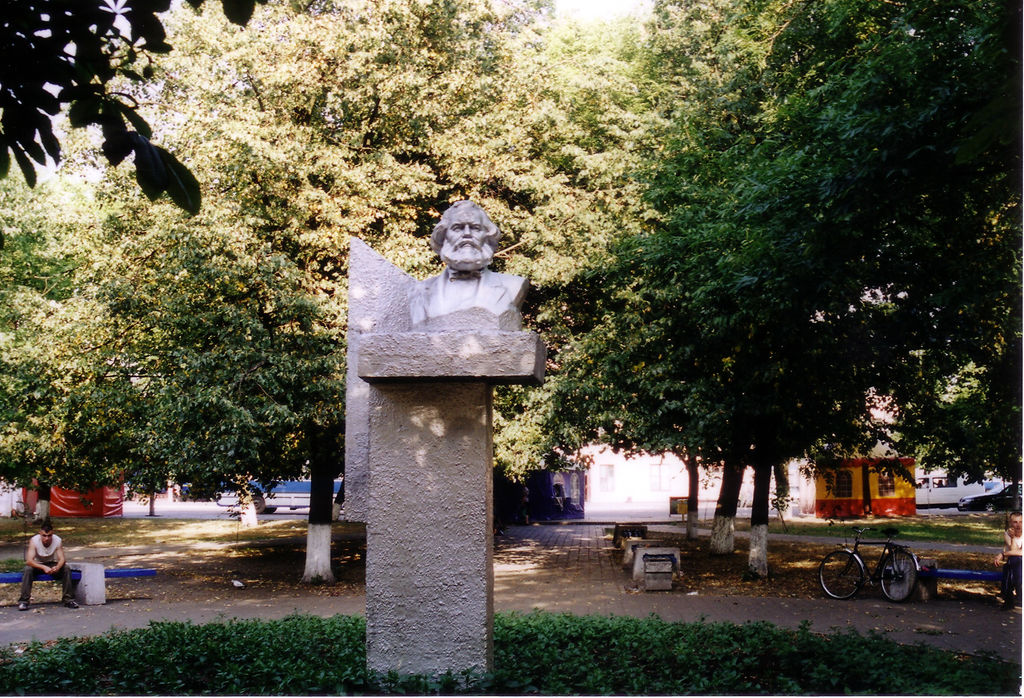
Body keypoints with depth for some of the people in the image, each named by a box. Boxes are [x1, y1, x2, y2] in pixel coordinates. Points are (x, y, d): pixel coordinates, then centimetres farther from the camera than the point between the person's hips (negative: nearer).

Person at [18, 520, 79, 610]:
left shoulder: (58, 540, -19)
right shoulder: (34, 541, -24)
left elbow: (62, 559, -22)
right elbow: (29, 560, -33)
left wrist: (57, 567, -46)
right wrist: (43, 567, -50)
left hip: (52, 564, 1)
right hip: (38, 565, -1)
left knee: (66, 568, -25)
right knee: (28, 569, -33)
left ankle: (68, 599, -19)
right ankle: (23, 601, -28)